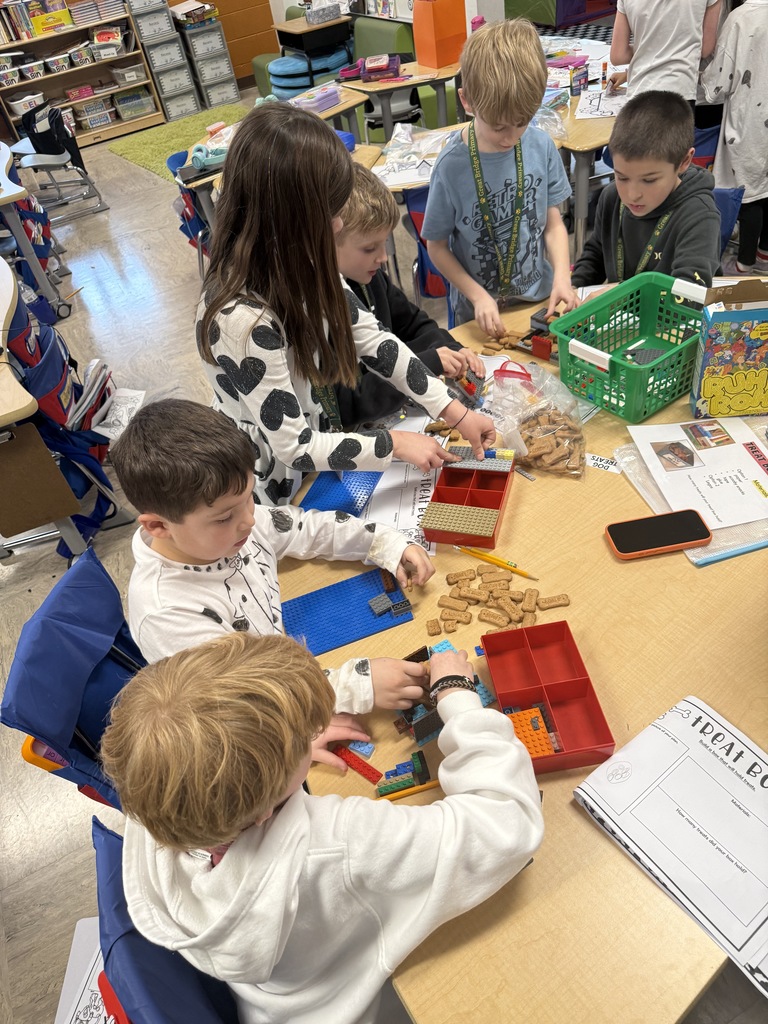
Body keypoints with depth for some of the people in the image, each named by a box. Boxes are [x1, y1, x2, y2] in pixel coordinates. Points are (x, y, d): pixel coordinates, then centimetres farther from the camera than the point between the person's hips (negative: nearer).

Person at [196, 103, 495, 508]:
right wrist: (395, 444, -18)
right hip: (284, 492, -6)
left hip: (320, 445, 7)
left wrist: (454, 411, -6)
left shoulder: (296, 263, -11)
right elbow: (293, 447, -27)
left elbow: (372, 339, -3)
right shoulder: (242, 319, -34)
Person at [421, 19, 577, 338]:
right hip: (481, 312, -3)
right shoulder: (452, 167, -18)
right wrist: (478, 296, -16)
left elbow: (553, 224, 0)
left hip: (540, 299, 3)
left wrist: (562, 277, -15)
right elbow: (437, 247, -9)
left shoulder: (541, 146, -9)